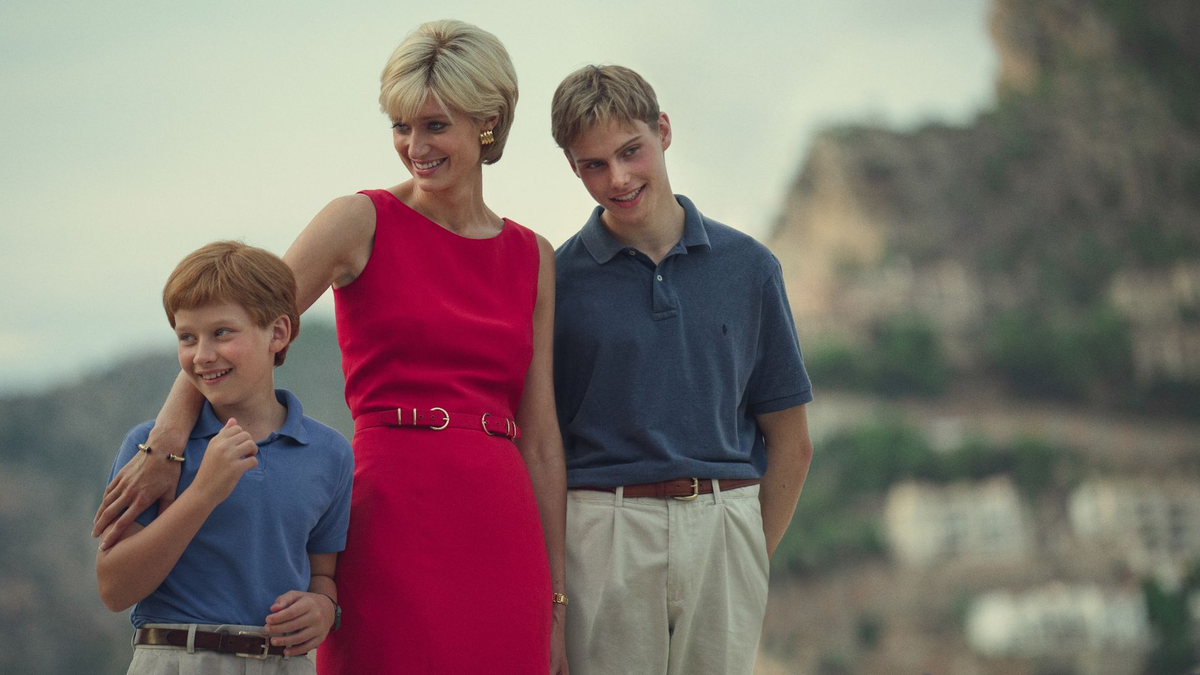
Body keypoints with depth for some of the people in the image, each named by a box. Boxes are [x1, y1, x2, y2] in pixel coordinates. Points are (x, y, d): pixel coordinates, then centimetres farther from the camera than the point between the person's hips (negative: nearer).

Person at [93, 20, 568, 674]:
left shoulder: (534, 258, 12)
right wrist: (165, 446, -24)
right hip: (393, 521, -3)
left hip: (502, 534, 4)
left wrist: (556, 598, 10)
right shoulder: (364, 222, 1)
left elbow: (540, 437, 12)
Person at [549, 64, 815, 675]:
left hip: (725, 531, 2)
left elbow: (790, 442, 10)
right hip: (601, 536, -1)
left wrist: (749, 556, 5)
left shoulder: (748, 267, 7)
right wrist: (551, 581, -4)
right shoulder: (555, 279, 2)